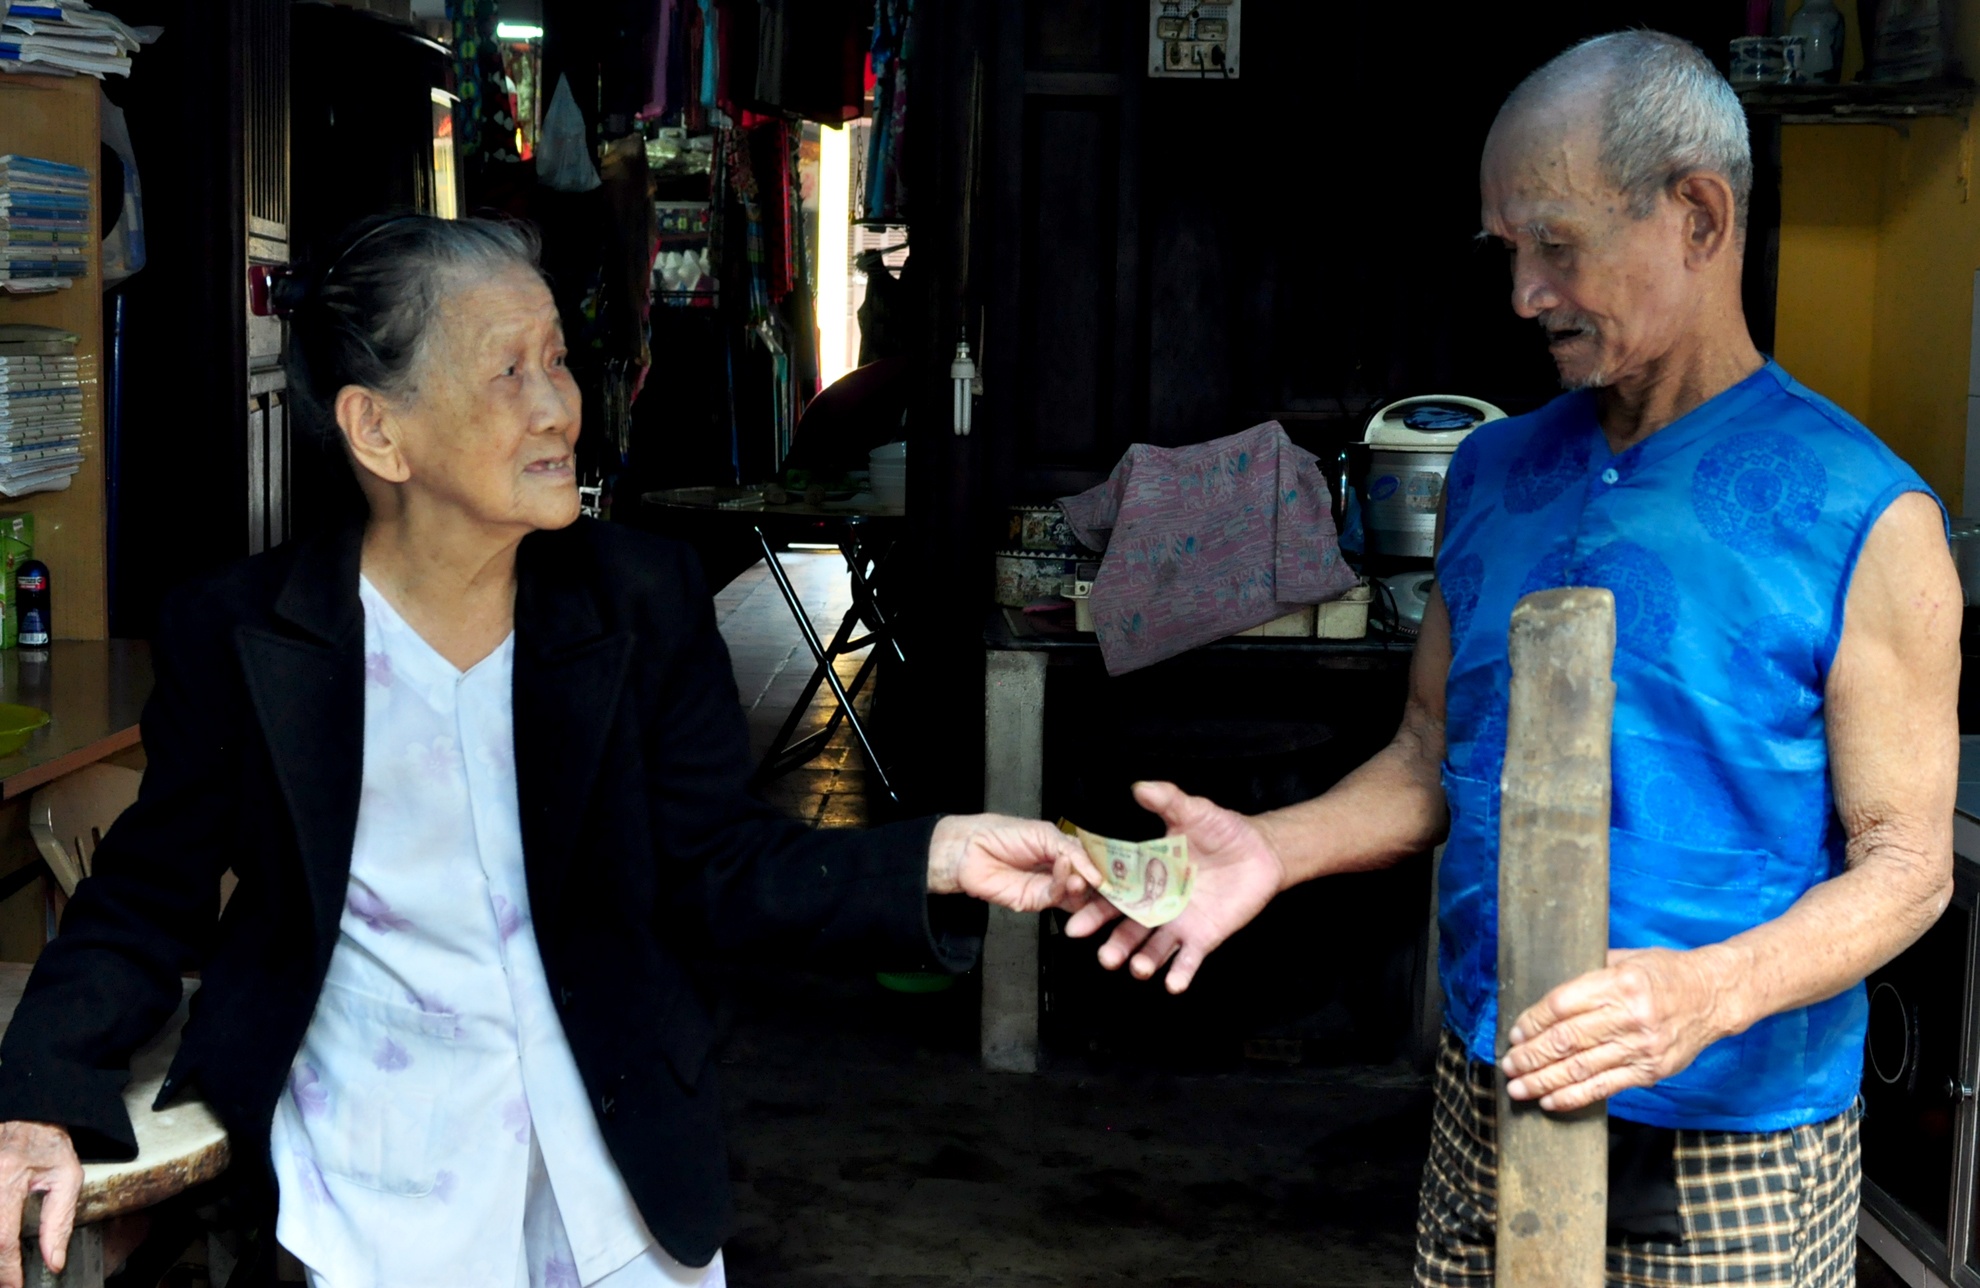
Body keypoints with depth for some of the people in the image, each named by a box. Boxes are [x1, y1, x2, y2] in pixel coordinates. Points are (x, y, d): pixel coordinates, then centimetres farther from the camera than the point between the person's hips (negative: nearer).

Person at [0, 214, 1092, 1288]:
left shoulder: (643, 596, -6)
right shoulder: (232, 636, -11)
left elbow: (717, 869, -5)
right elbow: (150, 898, -1)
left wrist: (933, 861, -21)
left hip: (619, 1163, 2)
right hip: (376, 1195, -2)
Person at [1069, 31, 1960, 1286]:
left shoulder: (1863, 520, -12)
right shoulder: (1497, 473, 5)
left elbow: (1906, 862, -11)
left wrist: (1709, 993, -27)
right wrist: (1273, 850, -7)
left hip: (1734, 1140, -4)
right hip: (1489, 1093, 5)